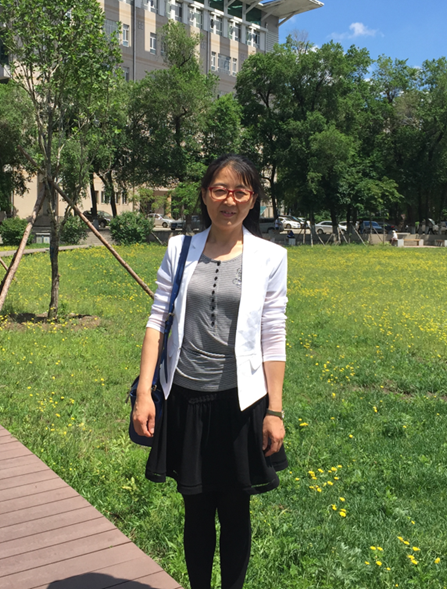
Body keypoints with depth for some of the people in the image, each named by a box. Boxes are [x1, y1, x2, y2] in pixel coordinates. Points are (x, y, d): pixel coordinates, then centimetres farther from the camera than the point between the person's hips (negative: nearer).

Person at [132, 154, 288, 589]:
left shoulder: (270, 258, -3)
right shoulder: (179, 249, 2)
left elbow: (273, 339, -2)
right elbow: (157, 321, 0)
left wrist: (275, 411, -4)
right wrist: (144, 392, -8)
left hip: (240, 401, -1)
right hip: (185, 398, 2)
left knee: (234, 512, 13)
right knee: (196, 511, 15)